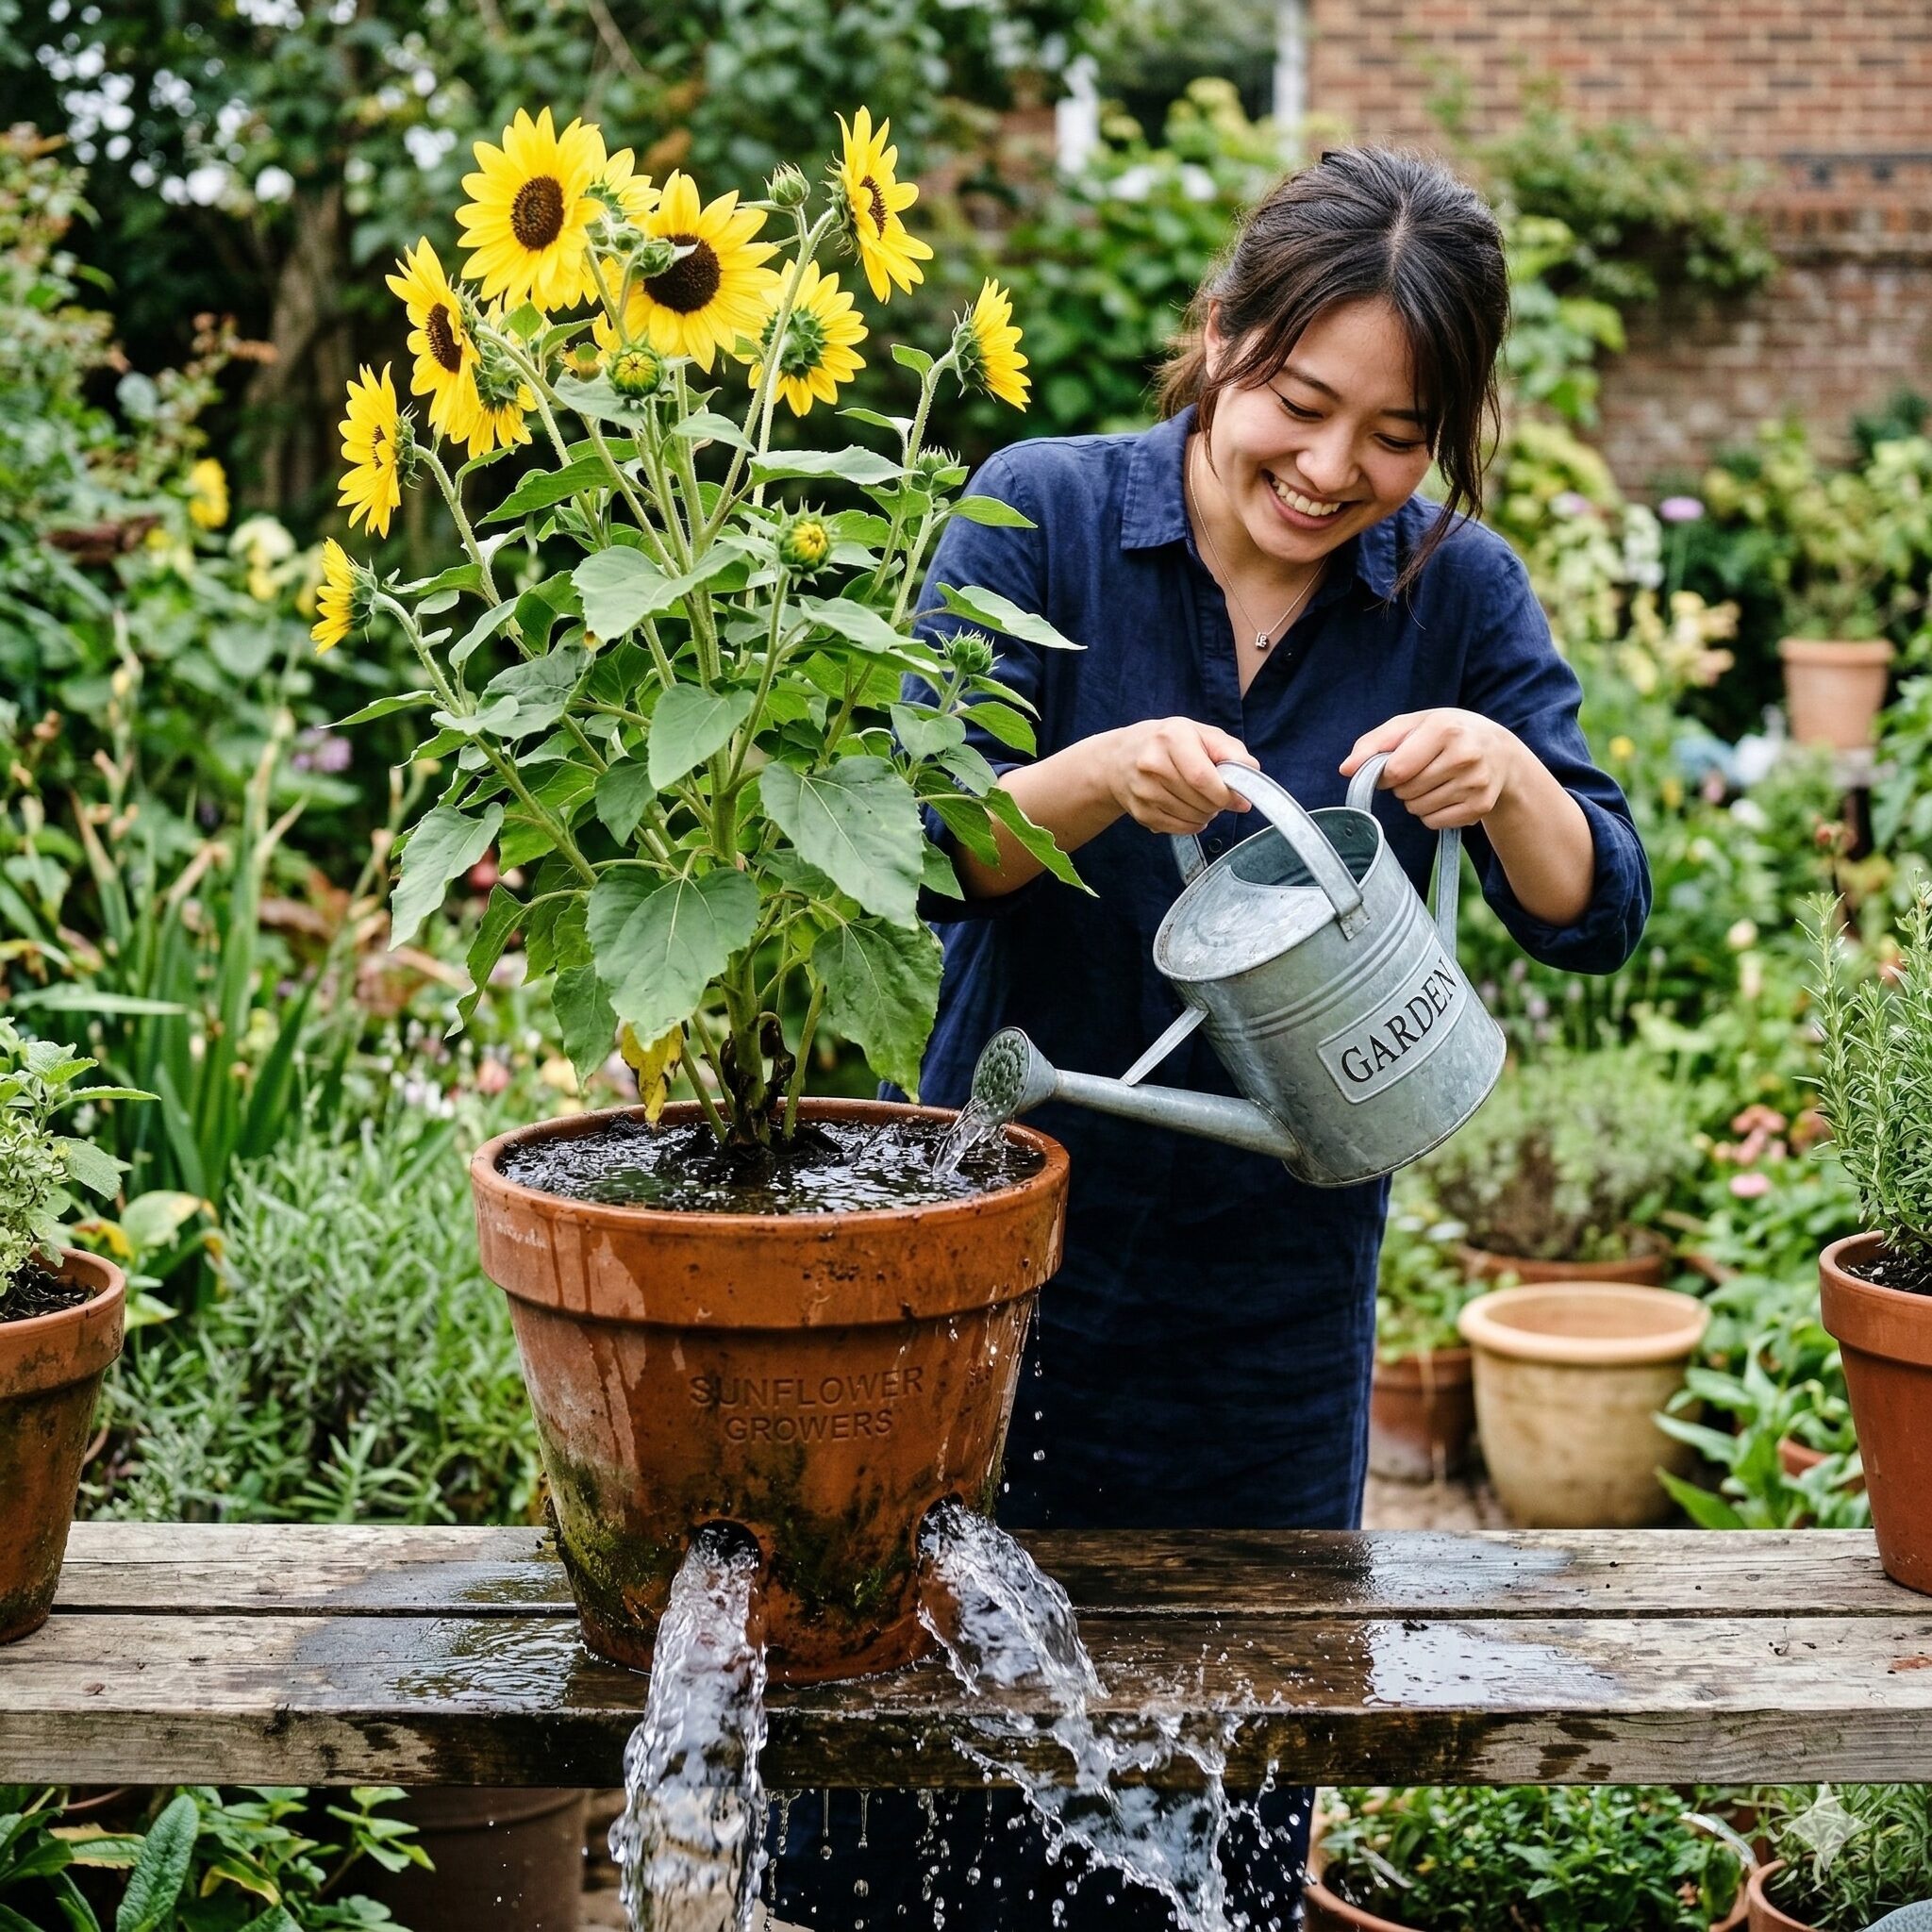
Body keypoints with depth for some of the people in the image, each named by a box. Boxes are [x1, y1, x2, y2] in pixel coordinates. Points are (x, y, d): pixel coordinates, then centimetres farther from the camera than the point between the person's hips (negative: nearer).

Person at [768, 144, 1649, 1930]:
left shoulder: (1460, 596, -2)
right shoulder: (1041, 517, -7)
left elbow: (1597, 918, -4)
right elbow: (919, 850, -12)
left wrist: (1507, 776, -24)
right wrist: (1103, 775, -31)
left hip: (1278, 1278, 2)